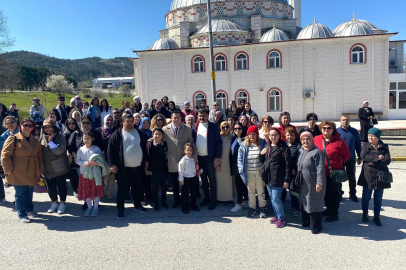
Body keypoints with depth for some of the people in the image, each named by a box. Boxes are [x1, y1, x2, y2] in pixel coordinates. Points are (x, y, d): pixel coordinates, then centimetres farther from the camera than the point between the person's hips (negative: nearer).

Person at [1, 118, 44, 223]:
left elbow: (40, 156, 12)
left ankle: (29, 209, 36)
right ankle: (22, 214, 16)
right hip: (18, 174, -5)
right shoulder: (13, 139, -8)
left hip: (32, 173, 5)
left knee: (30, 192, 17)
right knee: (20, 194, 4)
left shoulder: (35, 141, 8)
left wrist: (41, 169, 8)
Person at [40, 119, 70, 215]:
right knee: (50, 187, 14)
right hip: (47, 168, 5)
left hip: (59, 168, -5)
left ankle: (62, 203, 24)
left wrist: (50, 141, -18)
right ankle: (54, 203, 33)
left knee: (61, 186, 7)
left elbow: (59, 151, -22)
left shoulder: (60, 137, -10)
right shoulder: (42, 138, 6)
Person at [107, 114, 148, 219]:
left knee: (138, 188, 16)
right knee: (122, 189, 4)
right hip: (123, 168, -4)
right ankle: (120, 209, 17)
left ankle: (137, 205, 33)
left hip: (138, 167, 4)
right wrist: (112, 164, -11)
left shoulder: (139, 133, 8)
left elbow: (144, 147, 15)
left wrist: (146, 160, 13)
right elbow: (110, 150, -5)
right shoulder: (117, 134, -4)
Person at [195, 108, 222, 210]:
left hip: (210, 157, -3)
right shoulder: (195, 127, 4)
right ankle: (206, 197, 29)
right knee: (203, 179, 15)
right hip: (199, 157, 4)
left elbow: (219, 142, -7)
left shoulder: (213, 126, -5)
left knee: (212, 179, 5)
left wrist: (217, 157, -12)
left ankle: (213, 200, 16)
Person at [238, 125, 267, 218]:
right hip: (249, 172, 1)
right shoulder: (244, 145, 1)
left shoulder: (263, 143, -2)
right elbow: (240, 158, 1)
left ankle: (262, 208, 24)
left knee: (261, 190, 10)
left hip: (259, 171, -1)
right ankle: (252, 208, 25)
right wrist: (241, 169, -8)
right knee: (250, 191, 12)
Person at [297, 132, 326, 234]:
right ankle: (306, 222, 35)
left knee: (315, 204, 1)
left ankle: (316, 226, 13)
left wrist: (319, 183, -22)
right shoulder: (300, 151, 10)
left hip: (314, 184, -8)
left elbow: (320, 169, -18)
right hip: (303, 184, 8)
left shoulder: (317, 152, -14)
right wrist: (297, 176, 17)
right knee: (304, 203, 18)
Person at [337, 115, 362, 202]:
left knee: (352, 177, 10)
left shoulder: (354, 132, 0)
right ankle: (338, 193, 25)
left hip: (351, 159, 1)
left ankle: (353, 194, 22)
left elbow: (358, 145, 6)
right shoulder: (336, 131, -5)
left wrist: (360, 157, 6)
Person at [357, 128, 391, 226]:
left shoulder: (384, 147, 1)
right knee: (366, 196, 8)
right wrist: (377, 158, -16)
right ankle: (365, 214, 26)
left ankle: (376, 216, 22)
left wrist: (373, 162, -17)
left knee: (378, 198, 9)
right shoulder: (365, 145, 0)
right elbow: (364, 156, -16)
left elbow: (387, 160, -10)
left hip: (380, 175, 1)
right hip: (368, 175, -1)